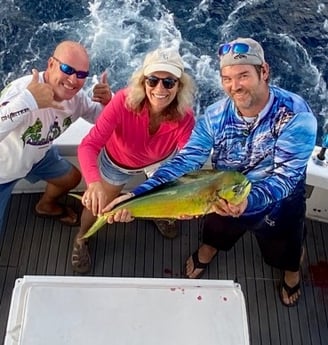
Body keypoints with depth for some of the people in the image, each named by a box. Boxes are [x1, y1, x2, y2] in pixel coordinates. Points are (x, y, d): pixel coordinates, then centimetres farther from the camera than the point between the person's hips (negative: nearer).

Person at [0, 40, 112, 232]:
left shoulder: (76, 96, -17)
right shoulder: (22, 89, -40)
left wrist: (108, 101, -23)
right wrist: (28, 100, -63)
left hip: (37, 154, 7)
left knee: (72, 178, 21)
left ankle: (46, 206, 52)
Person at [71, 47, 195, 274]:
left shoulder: (185, 116, -35)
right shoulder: (124, 101, -41)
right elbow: (89, 145, -45)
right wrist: (93, 183, -65)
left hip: (160, 161, 2)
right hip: (118, 161, -1)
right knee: (99, 205, 13)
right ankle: (81, 239, 48)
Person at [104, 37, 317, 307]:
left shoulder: (296, 115, -33)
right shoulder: (215, 116, -23)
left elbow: (286, 176, -34)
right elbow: (185, 161, -26)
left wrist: (249, 200, -54)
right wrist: (138, 195, -39)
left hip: (277, 206, -2)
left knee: (285, 253, 26)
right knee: (215, 234, 31)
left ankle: (292, 269, 64)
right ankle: (208, 249, 68)